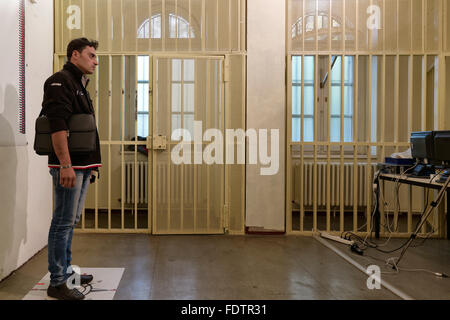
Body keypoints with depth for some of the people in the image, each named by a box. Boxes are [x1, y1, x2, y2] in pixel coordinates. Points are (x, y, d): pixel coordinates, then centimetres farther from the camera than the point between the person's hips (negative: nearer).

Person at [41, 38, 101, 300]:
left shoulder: (80, 85, 22)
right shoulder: (60, 81, -8)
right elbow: (57, 126, -20)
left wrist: (90, 165, 24)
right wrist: (65, 165, -26)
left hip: (82, 165, 10)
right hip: (69, 165, -10)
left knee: (71, 221, 16)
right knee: (64, 222, -4)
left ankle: (66, 271, 28)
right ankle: (58, 282, 5)